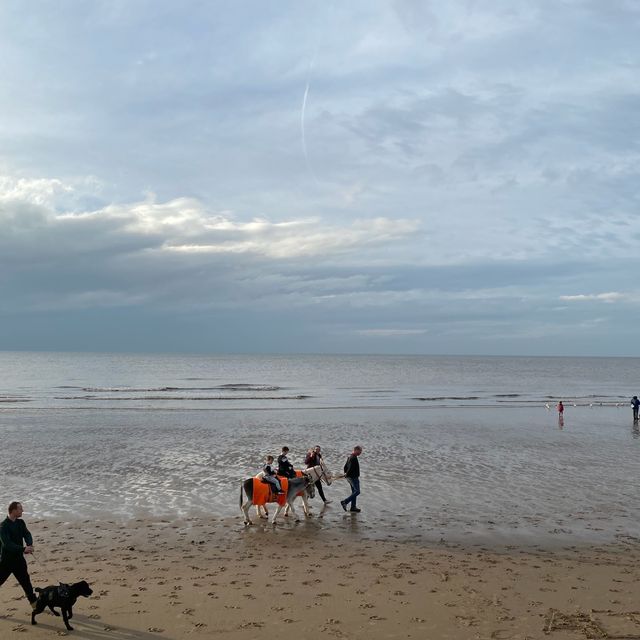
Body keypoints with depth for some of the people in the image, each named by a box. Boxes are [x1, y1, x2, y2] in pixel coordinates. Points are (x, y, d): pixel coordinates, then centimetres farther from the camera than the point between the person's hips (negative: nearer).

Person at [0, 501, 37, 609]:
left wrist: (30, 545, -26)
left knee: (26, 581, 12)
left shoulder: (20, 523, 4)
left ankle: (34, 602, 23)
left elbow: (27, 534, -3)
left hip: (19, 558, 6)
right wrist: (23, 549, -37)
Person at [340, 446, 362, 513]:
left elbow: (345, 466, 19)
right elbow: (351, 468, -27)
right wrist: (347, 475, -15)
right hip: (354, 477, -11)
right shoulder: (354, 458, -20)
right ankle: (345, 502, -9)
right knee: (357, 491, -8)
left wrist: (346, 474, 14)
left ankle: (353, 507, 17)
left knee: (354, 492, 14)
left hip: (350, 477, 11)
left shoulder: (350, 457, 13)